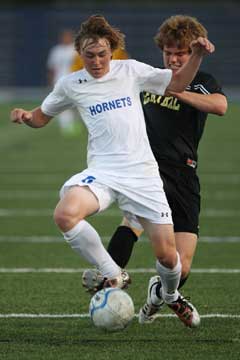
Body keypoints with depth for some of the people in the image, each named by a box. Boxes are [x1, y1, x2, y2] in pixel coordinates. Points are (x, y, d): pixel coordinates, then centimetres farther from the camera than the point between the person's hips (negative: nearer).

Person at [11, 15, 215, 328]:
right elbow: (42, 116, 20)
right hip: (102, 172, 0)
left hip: (142, 173, 0)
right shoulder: (70, 84, 6)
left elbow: (177, 83, 17)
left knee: (167, 255, -2)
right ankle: (112, 276, -14)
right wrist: (25, 116, -2)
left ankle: (171, 296, 35)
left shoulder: (131, 70, 5)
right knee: (65, 214, -33)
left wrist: (196, 56, 1)